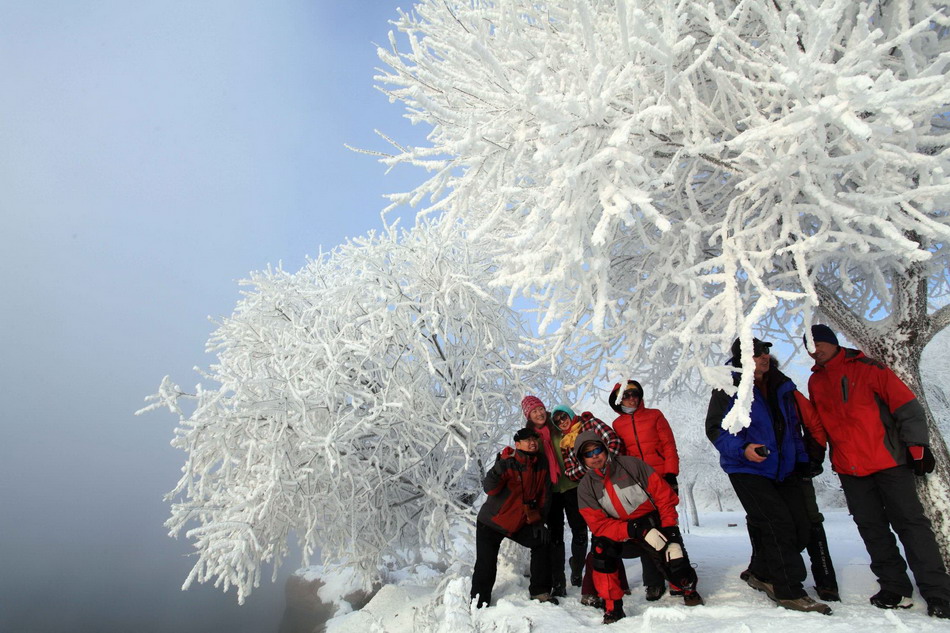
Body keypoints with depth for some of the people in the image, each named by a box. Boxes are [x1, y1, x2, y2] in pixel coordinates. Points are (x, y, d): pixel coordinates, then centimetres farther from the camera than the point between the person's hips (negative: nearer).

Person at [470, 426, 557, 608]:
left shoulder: (542, 465, -4)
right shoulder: (508, 464, -21)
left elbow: (545, 496, 4)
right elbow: (490, 489, -32)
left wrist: (539, 521, -1)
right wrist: (496, 472, -51)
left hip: (521, 523, 5)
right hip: (491, 523, -5)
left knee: (542, 543, -1)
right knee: (486, 565, -5)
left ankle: (540, 591, 16)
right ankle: (479, 601, 16)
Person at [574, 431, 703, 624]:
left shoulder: (631, 464, -10)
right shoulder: (585, 488, -5)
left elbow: (663, 494, -7)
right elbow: (599, 524, -14)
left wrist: (669, 528, -14)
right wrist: (632, 529, -28)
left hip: (653, 523, -1)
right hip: (621, 534, 1)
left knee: (675, 566, -19)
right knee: (602, 548, -27)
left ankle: (689, 589, 19)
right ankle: (612, 607, -10)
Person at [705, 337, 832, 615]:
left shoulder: (782, 386, 9)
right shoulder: (728, 388, -11)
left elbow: (793, 426, 20)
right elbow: (715, 429, -12)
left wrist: (801, 460, 13)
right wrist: (742, 449, -27)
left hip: (784, 470, 7)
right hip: (747, 469, -7)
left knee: (800, 527, 7)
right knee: (778, 525, -13)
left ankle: (761, 573, 27)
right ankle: (788, 591, 3)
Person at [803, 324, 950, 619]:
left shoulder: (867, 368, -3)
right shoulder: (815, 382, 11)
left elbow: (906, 405, -5)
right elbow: (818, 424, 18)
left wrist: (917, 445, -10)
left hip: (889, 461, -4)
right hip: (849, 469, 5)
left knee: (911, 523, -1)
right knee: (872, 528, 8)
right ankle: (895, 589, 19)